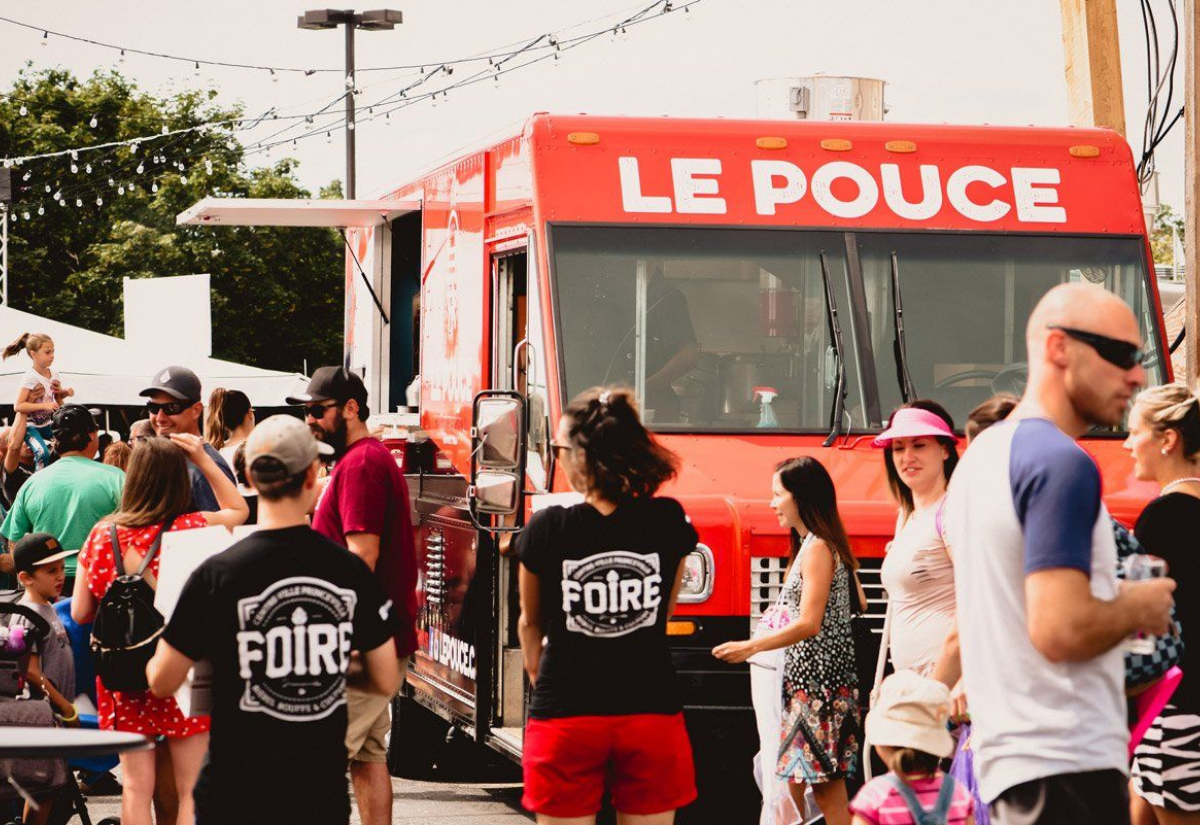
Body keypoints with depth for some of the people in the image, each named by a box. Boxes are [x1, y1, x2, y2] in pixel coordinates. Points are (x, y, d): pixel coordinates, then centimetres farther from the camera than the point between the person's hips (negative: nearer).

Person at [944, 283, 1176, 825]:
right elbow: (1061, 629, -23)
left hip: (1007, 756, 10)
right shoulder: (1061, 463, -15)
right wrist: (1139, 607, -6)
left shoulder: (983, 452, 17)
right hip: (1067, 762, -10)